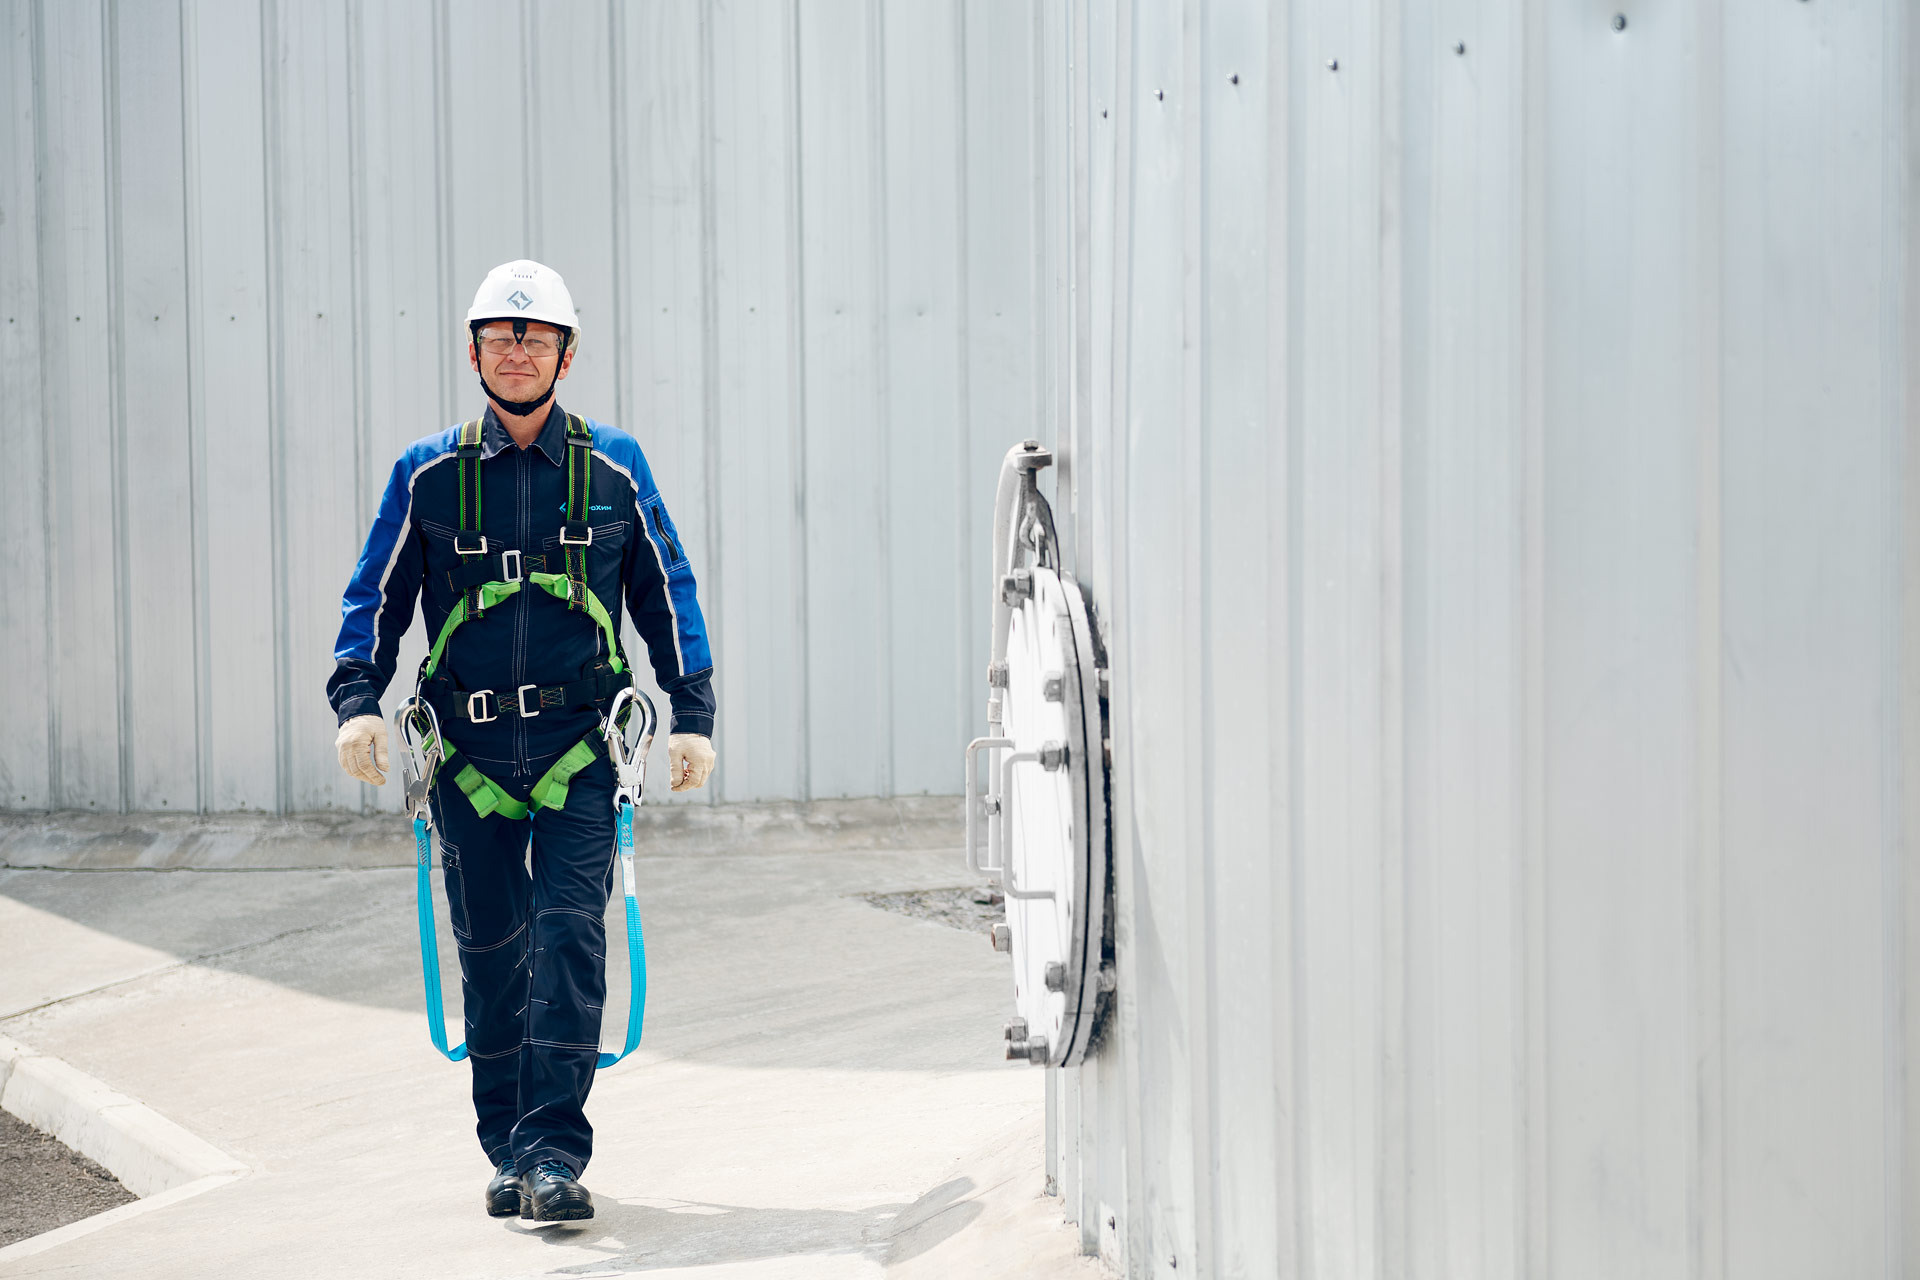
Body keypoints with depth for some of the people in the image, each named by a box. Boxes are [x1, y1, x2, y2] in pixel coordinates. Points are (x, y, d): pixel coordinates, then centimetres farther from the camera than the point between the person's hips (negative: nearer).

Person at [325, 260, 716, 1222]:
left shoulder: (614, 468, 5)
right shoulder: (427, 474, 6)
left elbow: (667, 593, 11)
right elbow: (376, 598, 7)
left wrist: (693, 717, 4)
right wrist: (358, 701, -9)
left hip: (578, 744, -1)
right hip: (469, 747, 1)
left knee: (569, 936, -12)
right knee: (490, 952, 6)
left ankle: (555, 1152, -12)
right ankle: (508, 1153, 17)